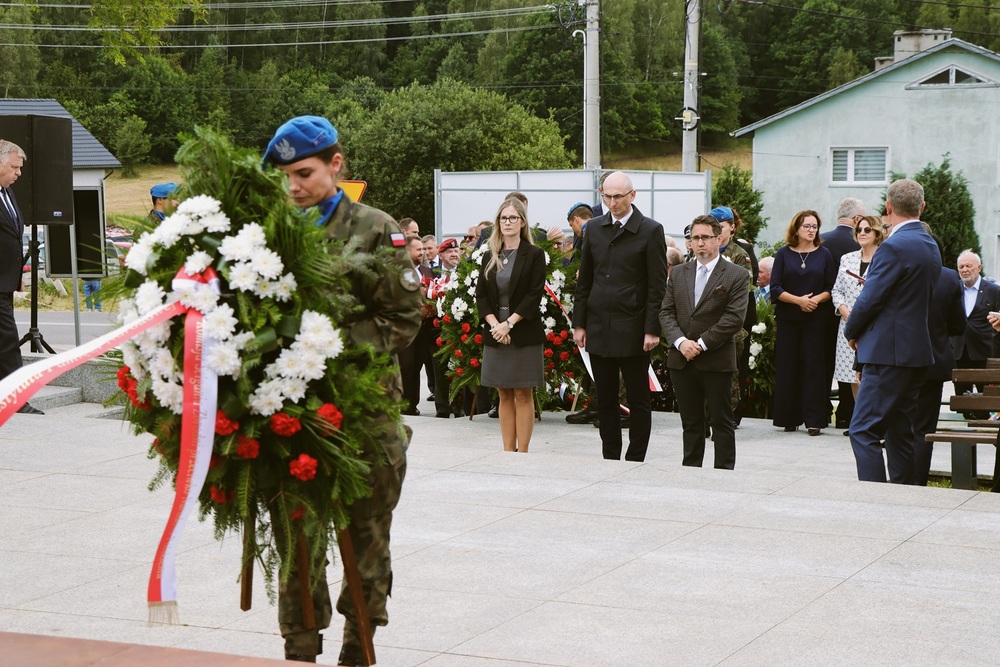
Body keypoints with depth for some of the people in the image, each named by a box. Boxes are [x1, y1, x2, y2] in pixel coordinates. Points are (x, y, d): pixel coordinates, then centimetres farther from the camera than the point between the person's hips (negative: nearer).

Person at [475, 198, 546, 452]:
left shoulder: (534, 255, -1)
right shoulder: (489, 257, 11)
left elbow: (535, 295, -8)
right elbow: (481, 295, 6)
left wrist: (509, 323, -16)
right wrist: (494, 324, -10)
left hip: (524, 333, -4)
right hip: (495, 334, 4)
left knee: (523, 395, -2)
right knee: (504, 396, 7)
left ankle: (522, 452, 1)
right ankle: (508, 451, 10)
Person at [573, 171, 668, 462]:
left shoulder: (650, 230, -3)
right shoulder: (594, 228, 10)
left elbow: (657, 286, -5)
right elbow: (584, 281, 14)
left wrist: (652, 330, -11)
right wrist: (579, 323, 8)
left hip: (632, 329, -4)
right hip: (598, 329, 4)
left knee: (638, 400, 2)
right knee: (605, 400, 9)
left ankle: (635, 460, 8)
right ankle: (610, 458, 16)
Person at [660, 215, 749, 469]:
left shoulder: (737, 275, -2)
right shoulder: (678, 273, 12)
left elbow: (734, 318, -11)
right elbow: (666, 312, 6)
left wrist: (702, 344, -15)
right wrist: (680, 341, -11)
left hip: (717, 361, -4)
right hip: (681, 360, 4)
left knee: (722, 422, 3)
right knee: (690, 423, 10)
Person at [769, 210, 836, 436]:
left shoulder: (824, 254, 7)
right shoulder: (784, 254, 5)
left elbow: (831, 288, 5)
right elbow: (775, 288, -1)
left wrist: (817, 299, -14)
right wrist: (798, 300, -14)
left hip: (816, 318, 0)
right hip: (787, 318, 0)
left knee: (813, 365, -4)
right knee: (787, 365, 0)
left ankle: (814, 419, -3)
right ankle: (789, 418, 8)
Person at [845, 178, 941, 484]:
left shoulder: (894, 247, -16)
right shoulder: (931, 246, 13)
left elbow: (870, 299, -14)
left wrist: (852, 333, 2)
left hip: (888, 352, -9)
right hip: (918, 352, 9)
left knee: (864, 431, -9)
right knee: (900, 432, 14)